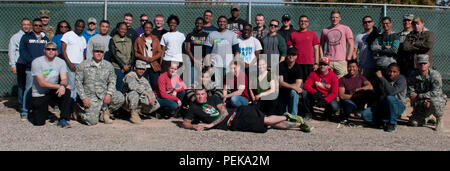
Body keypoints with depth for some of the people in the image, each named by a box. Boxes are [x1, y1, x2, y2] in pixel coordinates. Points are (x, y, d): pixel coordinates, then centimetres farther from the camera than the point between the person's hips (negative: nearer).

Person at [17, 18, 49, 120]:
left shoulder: (46, 38, 19)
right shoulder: (26, 37, 10)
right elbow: (22, 51, 1)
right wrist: (32, 61, -12)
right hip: (30, 68, -3)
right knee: (29, 89, -8)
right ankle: (25, 112, -2)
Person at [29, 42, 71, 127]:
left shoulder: (60, 62, -2)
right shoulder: (36, 62, -12)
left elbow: (64, 79, -11)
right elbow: (42, 83, -18)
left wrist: (63, 86, -35)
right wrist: (59, 86, -24)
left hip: (53, 92, 3)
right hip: (39, 95, -3)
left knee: (66, 91, -30)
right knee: (39, 122, -10)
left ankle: (64, 119, -19)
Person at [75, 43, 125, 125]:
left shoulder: (108, 66, 6)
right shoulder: (83, 65, 0)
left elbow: (112, 81, 8)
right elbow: (78, 82, 0)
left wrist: (109, 94, -11)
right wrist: (83, 98, -9)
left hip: (104, 95, 3)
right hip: (90, 97, -3)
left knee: (119, 97, -24)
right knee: (92, 121, -19)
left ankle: (104, 112, 2)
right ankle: (80, 111, 16)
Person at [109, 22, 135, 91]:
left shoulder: (129, 40, 17)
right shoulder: (113, 40, 5)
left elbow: (133, 54, 10)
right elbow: (113, 55, -4)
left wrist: (129, 65, -5)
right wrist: (123, 65, -10)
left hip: (129, 68, 4)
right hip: (118, 68, -4)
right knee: (119, 88, -9)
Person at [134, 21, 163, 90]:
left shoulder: (155, 39, 13)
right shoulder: (139, 39, 9)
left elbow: (160, 52, 7)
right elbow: (135, 52, 3)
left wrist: (153, 58, -10)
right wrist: (144, 58, -13)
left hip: (154, 67, 1)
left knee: (155, 85, -1)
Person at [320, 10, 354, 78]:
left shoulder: (346, 29, 7)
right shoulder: (325, 30, 14)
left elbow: (351, 45, 3)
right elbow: (321, 46, 17)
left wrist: (348, 59, -7)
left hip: (341, 61, -2)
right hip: (328, 61, 2)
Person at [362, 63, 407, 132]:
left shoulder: (401, 80, -13)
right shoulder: (381, 80, 4)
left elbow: (391, 92, -32)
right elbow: (376, 93, 22)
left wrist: (381, 78, -30)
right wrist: (375, 102, 2)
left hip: (398, 106, -4)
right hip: (382, 106, 4)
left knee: (390, 98, -39)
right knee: (365, 114, -19)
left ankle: (392, 124, -20)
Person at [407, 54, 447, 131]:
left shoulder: (435, 75, -15)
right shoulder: (413, 76, -3)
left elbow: (436, 92, -24)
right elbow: (410, 93, -7)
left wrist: (418, 96, -25)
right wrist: (423, 101, -24)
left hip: (438, 100, -3)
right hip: (420, 104, 4)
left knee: (433, 101, -39)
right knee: (413, 123, -12)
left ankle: (439, 120, -9)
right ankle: (426, 118, 25)